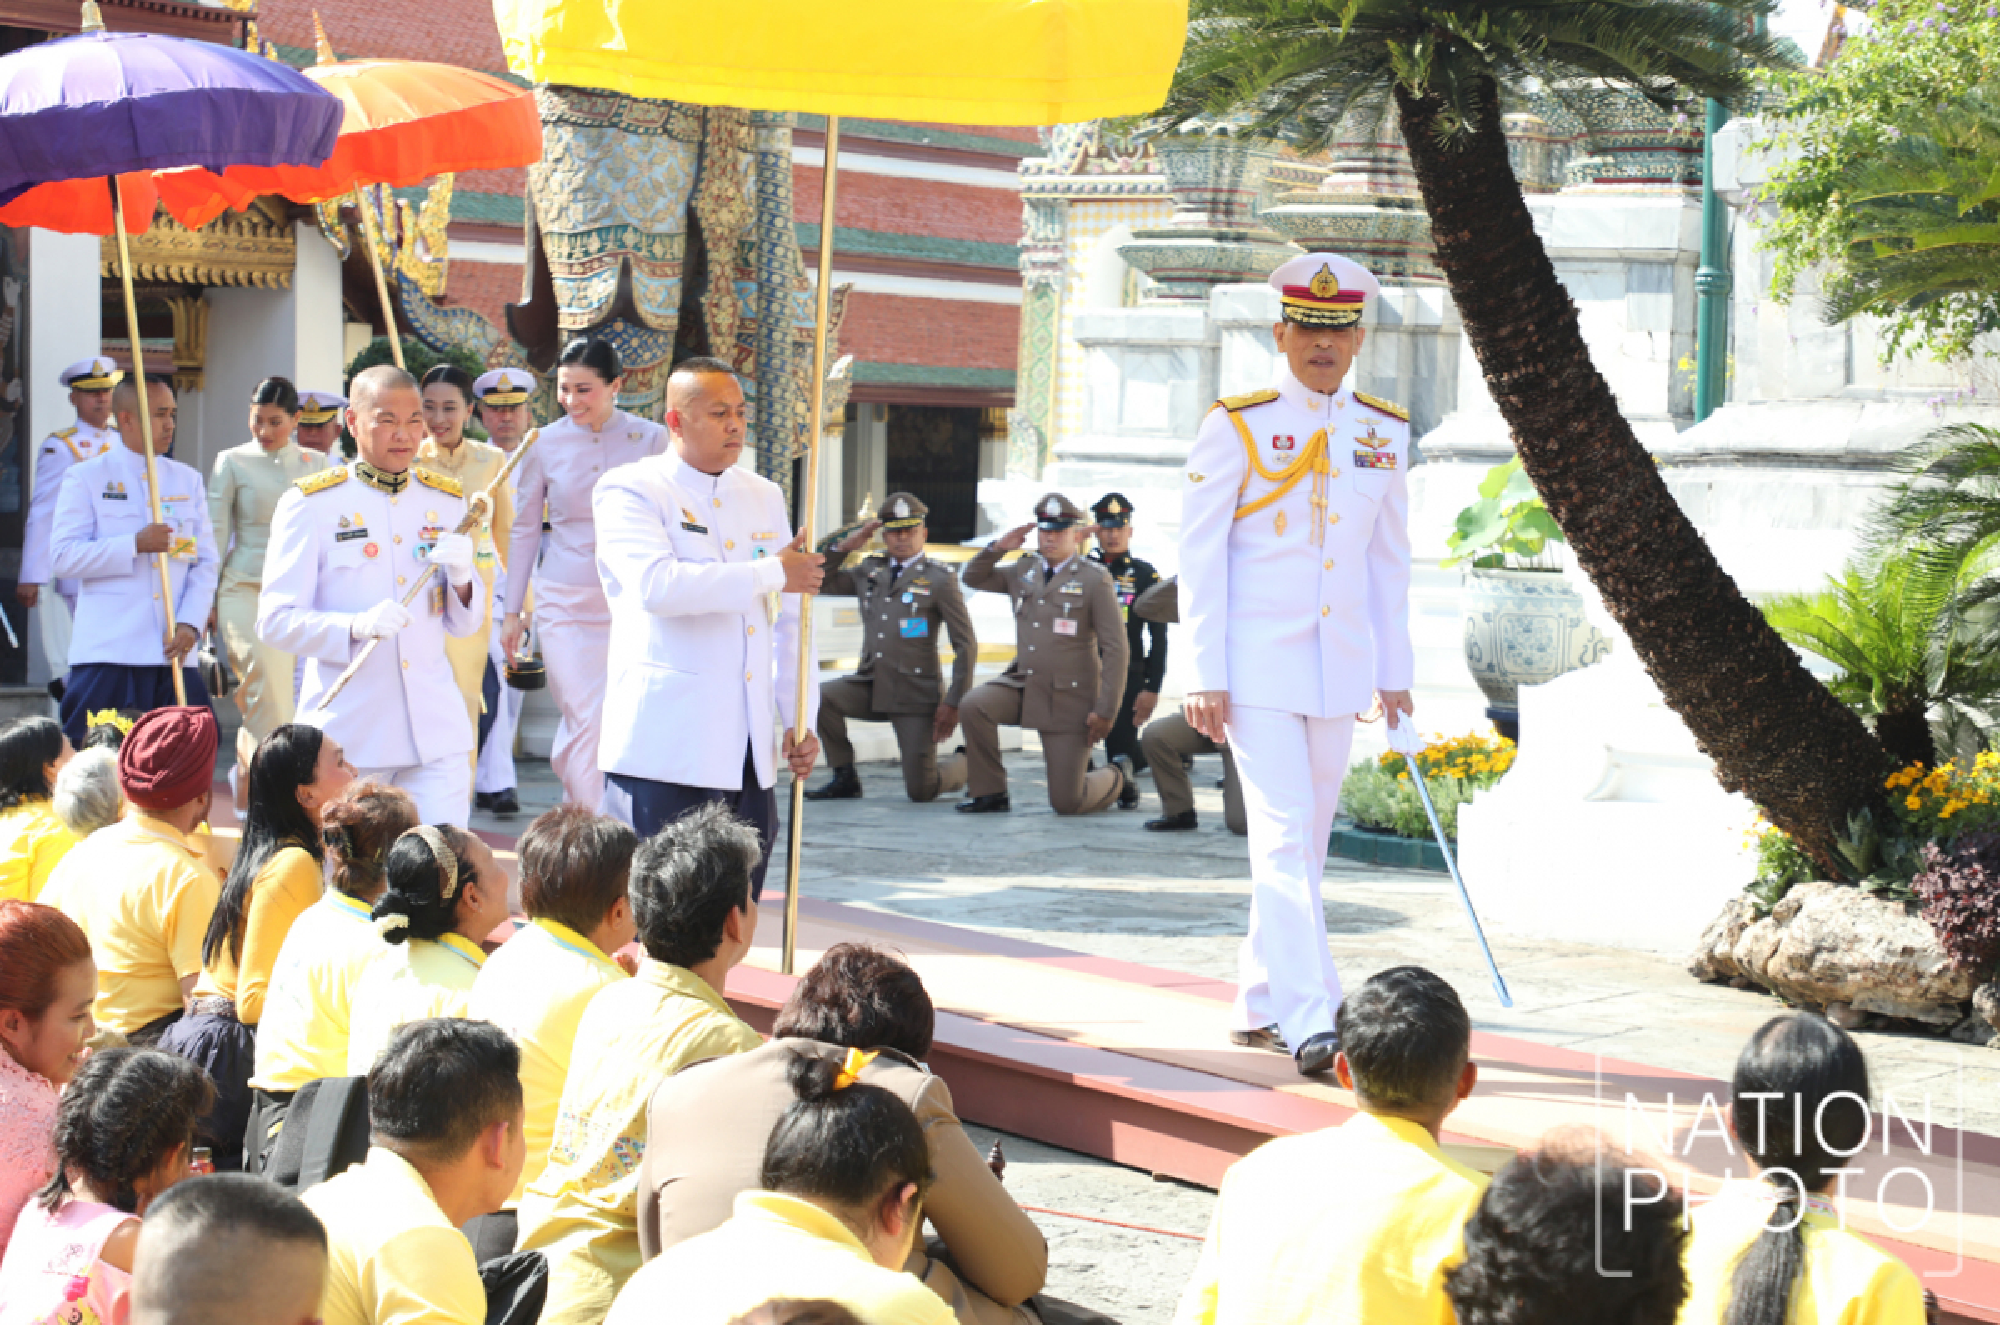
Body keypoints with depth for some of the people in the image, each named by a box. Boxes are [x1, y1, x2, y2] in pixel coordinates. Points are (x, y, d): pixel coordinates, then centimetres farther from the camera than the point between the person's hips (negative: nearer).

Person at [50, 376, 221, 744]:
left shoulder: (188, 481, 15)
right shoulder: (86, 479, 3)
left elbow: (207, 562, 10)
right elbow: (62, 556, -7)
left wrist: (190, 623, -5)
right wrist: (135, 545, -15)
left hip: (174, 653, 4)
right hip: (107, 653, -4)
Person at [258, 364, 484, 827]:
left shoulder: (446, 501, 13)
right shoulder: (310, 503, -1)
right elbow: (275, 622, -6)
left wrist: (461, 578, -7)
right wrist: (356, 627, -23)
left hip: (436, 733, 3)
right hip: (347, 734, -3)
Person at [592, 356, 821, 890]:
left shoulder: (764, 497, 18)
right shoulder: (630, 491, -2)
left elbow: (788, 621, 21)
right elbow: (656, 585, -21)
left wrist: (800, 719, 11)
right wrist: (772, 574, -14)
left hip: (749, 754, 6)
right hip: (665, 752, -6)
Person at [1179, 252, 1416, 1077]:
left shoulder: (1385, 432, 9)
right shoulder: (1236, 426, -4)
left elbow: (1390, 559, 15)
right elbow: (1200, 554, -4)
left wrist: (1395, 672, 12)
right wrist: (1206, 677, -10)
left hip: (1340, 667, 5)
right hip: (1258, 665, -5)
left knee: (1307, 842, 11)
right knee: (1283, 838, -13)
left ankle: (1259, 1005, 24)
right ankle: (1310, 1020, -18)